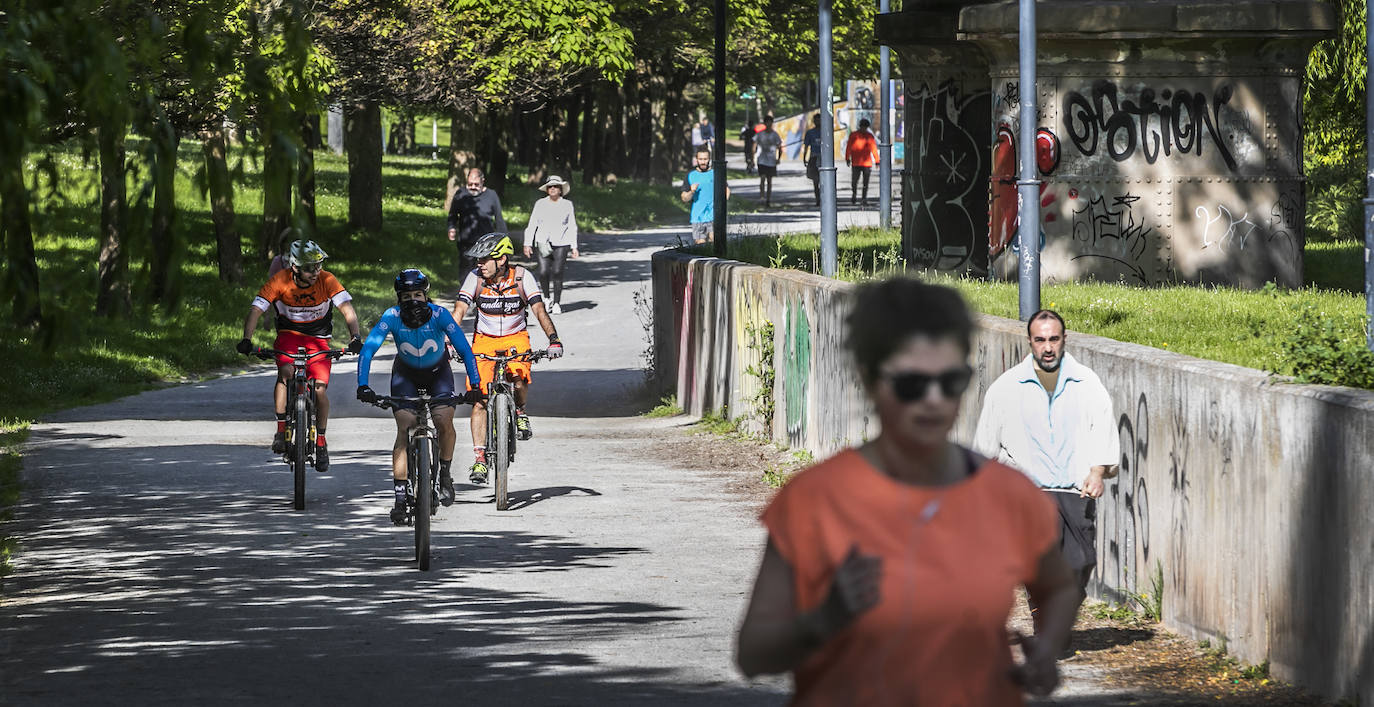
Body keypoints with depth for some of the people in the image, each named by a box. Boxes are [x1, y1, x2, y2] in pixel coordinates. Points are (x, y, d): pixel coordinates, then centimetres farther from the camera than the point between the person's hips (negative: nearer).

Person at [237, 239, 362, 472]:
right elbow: (256, 310, -22)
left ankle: (321, 442, 6)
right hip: (289, 334, -1)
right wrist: (246, 340, -38)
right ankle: (281, 430, -19)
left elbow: (348, 310, -24)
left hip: (318, 338, 1)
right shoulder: (280, 281, -20)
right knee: (285, 372, -30)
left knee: (320, 388, -13)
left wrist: (355, 337, -40)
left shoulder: (327, 280, -19)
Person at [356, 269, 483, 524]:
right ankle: (400, 498, -14)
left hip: (437, 371, 0)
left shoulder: (439, 315, -28)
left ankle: (445, 474, 5)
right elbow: (368, 349, -30)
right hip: (406, 373, 0)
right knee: (404, 429, -15)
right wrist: (363, 386, -44)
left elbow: (465, 350, -29)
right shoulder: (392, 317, -26)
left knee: (444, 421, -22)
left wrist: (474, 385, -40)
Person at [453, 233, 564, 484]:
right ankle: (479, 458, -5)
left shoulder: (521, 277, -17)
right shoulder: (475, 278, -14)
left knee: (519, 379, -30)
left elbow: (539, 310, -24)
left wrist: (553, 339, -38)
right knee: (479, 399, -10)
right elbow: (459, 311, -20)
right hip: (484, 340, 1)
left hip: (516, 337, -1)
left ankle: (520, 412, 3)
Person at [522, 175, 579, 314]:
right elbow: (532, 224, 10)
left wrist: (574, 247, 5)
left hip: (561, 244, -1)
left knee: (557, 272, -9)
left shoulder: (567, 205, 9)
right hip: (543, 243, 1)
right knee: (543, 272, -10)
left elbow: (572, 227, 10)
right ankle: (547, 299, 11)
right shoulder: (540, 204, 9)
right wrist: (528, 243, 3)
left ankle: (556, 303, 1)